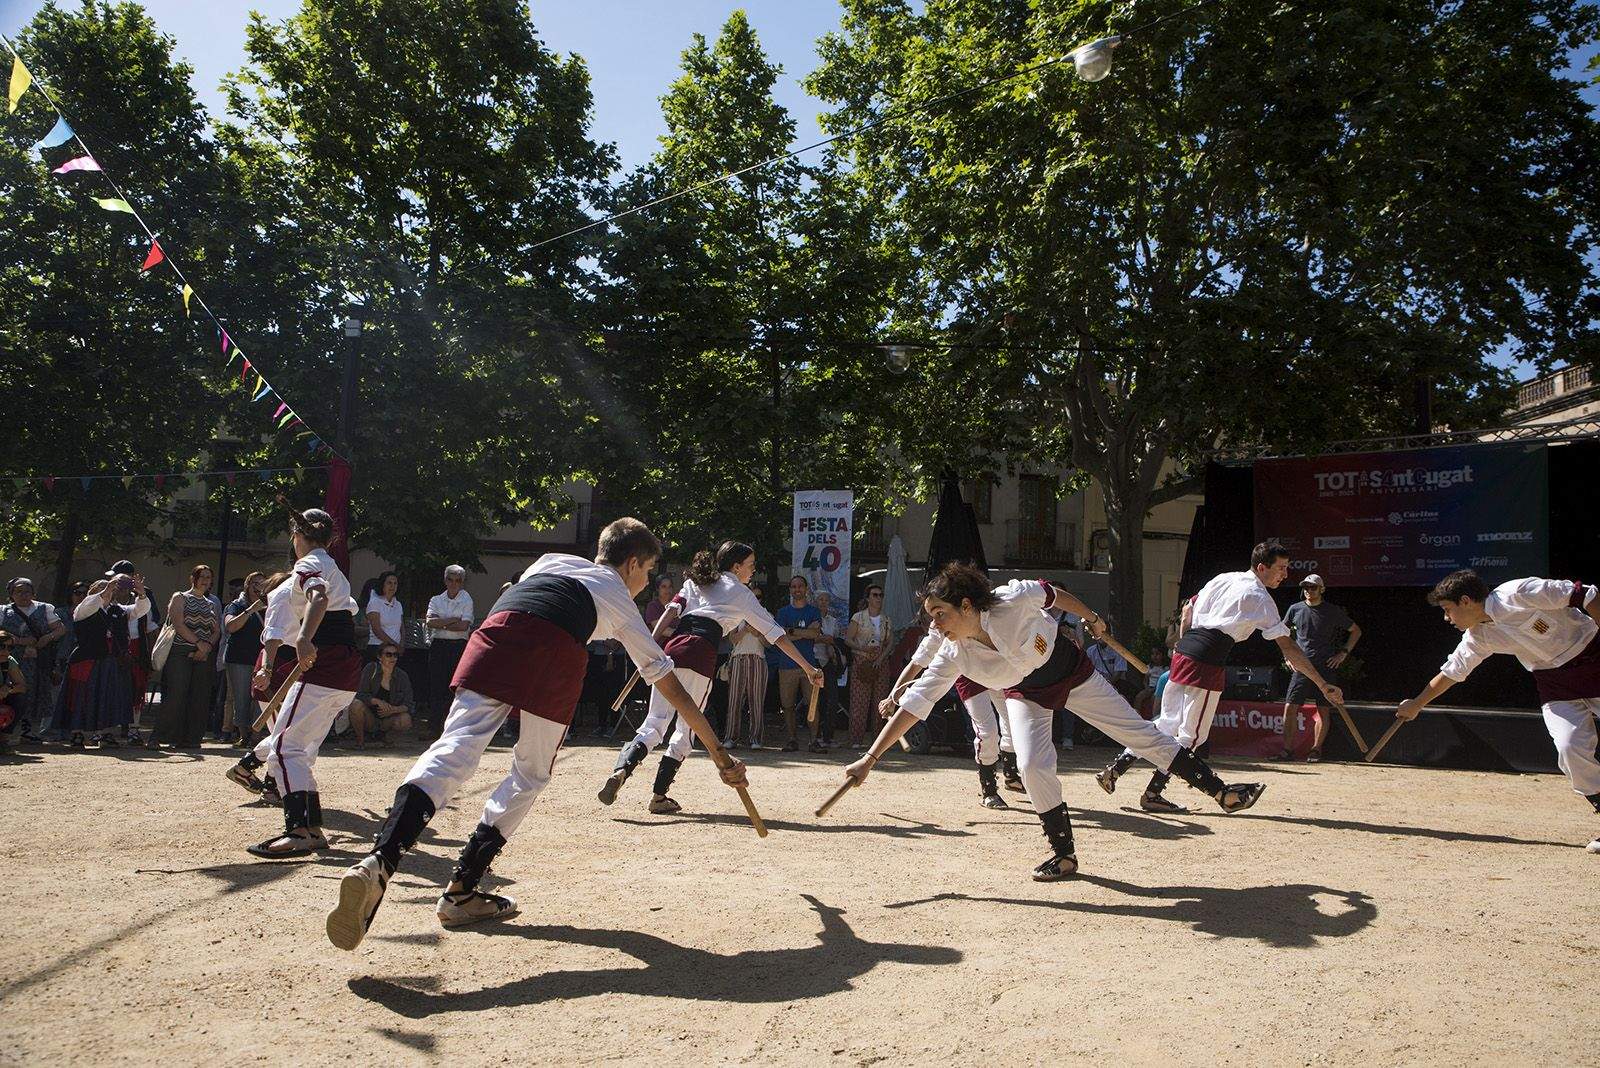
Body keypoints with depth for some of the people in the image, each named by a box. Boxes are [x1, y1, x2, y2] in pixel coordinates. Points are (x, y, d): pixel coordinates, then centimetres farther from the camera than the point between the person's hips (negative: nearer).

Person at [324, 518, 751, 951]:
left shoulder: (551, 559, 41)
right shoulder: (621, 601, 32)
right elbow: (672, 687, 34)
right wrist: (719, 755, 39)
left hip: (499, 628, 2)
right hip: (559, 648, -2)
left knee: (456, 748, -12)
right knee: (532, 774, 15)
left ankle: (378, 863, -34)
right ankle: (461, 892, 15)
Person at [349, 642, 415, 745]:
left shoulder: (402, 676, -3)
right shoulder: (371, 669, -7)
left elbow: (408, 704, -6)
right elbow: (361, 695, -13)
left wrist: (394, 710, -26)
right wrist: (377, 701, -30)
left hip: (388, 717, 2)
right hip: (369, 715, -2)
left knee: (405, 720, -28)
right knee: (356, 705, -32)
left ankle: (382, 732, 7)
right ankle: (359, 738, -5)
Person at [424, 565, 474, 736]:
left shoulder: (466, 600, 5)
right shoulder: (436, 600, 13)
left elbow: (464, 626, -10)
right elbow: (430, 622, -4)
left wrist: (440, 624, -6)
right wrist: (453, 620, -10)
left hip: (458, 646, -2)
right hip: (438, 645, 2)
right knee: (436, 686, -1)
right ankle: (433, 727, 3)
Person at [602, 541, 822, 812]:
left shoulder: (695, 581, 27)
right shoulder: (742, 594, 17)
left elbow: (672, 610, 12)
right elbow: (776, 634, 16)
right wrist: (808, 668, 19)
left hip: (672, 648, 4)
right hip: (701, 654, -4)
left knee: (656, 722, 3)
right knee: (687, 727, 8)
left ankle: (621, 769, -22)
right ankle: (659, 795, 5)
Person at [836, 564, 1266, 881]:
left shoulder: (1014, 599, -35)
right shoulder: (952, 656, -27)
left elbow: (1052, 593, -13)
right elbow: (914, 703, -28)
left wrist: (1091, 619, 4)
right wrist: (870, 759, -33)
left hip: (1071, 671, -1)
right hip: (1025, 693, 1)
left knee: (1141, 733, 4)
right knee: (1033, 766, -19)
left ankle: (1221, 792, 18)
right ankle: (1064, 854, 2)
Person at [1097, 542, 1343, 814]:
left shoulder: (1224, 578, 17)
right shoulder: (1261, 600, -2)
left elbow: (1190, 608, 21)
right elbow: (1288, 649, -4)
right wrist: (1323, 684, -1)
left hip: (1183, 652, 7)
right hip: (1206, 662, -7)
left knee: (1166, 723, 15)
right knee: (1192, 734, 3)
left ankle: (1115, 768, 9)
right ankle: (1152, 794, 3)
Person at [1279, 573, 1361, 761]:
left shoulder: (1333, 611, 1)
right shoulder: (1295, 609, 7)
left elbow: (1356, 631, 11)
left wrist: (1344, 653, 2)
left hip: (1326, 667, -1)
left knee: (1324, 710, 0)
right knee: (1290, 707, -7)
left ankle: (1316, 749, 10)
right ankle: (1287, 748, -2)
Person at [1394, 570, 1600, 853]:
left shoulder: (1520, 593, -23)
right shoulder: (1478, 637, -4)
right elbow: (1452, 671, 8)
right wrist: (1416, 704, 15)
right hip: (1555, 685, 4)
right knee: (1571, 748, -16)